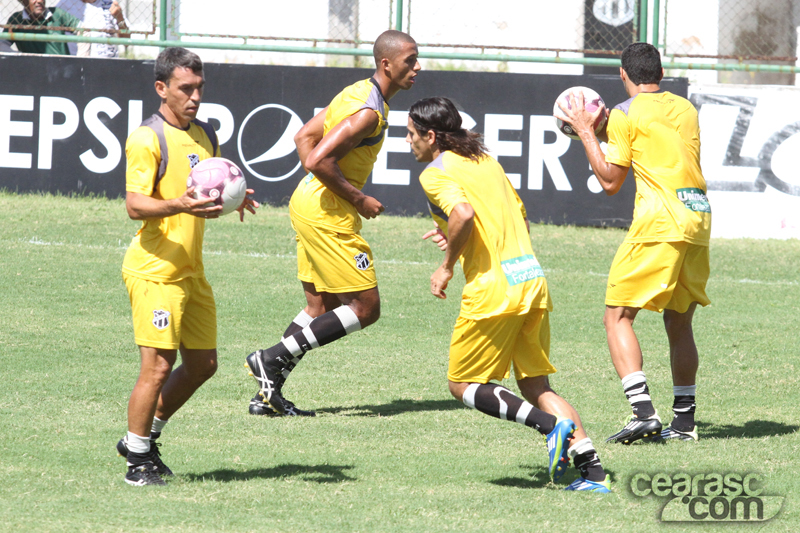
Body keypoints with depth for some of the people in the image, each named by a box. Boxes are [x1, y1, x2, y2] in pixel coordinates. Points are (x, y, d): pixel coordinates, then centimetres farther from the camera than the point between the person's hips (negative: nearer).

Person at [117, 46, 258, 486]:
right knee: (158, 365, -10)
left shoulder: (205, 136, 13)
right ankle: (138, 460, 2)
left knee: (202, 364, 10)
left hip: (191, 270, 8)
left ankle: (143, 437, 24)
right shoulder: (147, 140, -12)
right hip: (154, 269, -8)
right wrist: (178, 205, -35)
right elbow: (134, 205, -18)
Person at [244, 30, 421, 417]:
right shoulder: (368, 112, -18)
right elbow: (318, 160, -25)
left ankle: (267, 395, 14)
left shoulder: (359, 93, 13)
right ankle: (273, 359, -5)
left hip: (309, 201, 10)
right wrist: (359, 200, -15)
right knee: (365, 308, -4)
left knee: (321, 308, 15)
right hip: (329, 214, -10)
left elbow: (304, 137, 19)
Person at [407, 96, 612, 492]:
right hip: (533, 279, 8)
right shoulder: (485, 160, 19)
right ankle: (593, 470, -2)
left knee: (463, 386, 7)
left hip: (494, 287, -8)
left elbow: (463, 213, -25)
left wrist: (447, 266, -11)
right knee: (535, 387, 13)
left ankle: (551, 425, -13)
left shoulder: (436, 173, -5)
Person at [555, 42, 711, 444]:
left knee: (617, 317, -3)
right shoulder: (686, 109, 17)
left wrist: (586, 132, 8)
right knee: (679, 323, 16)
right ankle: (684, 420, 15)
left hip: (659, 220, -6)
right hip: (698, 215, 6)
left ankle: (643, 412, -17)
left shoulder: (626, 114, -1)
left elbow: (610, 182, -1)